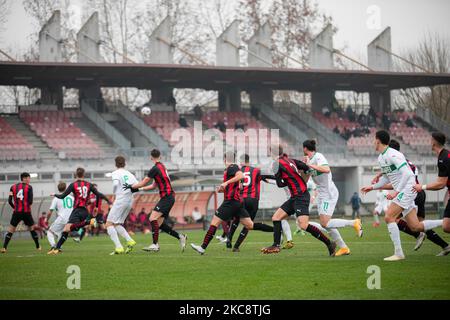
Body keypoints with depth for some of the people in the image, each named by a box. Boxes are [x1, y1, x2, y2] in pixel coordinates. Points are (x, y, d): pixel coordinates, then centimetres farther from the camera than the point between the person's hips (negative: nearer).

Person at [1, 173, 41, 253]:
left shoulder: (13, 187, 6)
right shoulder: (29, 187, -2)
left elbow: (9, 200, 1)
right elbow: (30, 201, -9)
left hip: (16, 212, 1)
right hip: (27, 212, -1)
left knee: (10, 230, 7)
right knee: (32, 229, 15)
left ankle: (4, 247, -6)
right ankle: (38, 247, 19)